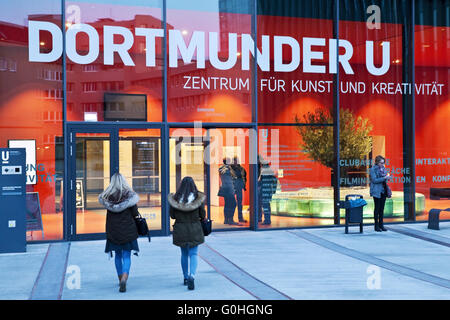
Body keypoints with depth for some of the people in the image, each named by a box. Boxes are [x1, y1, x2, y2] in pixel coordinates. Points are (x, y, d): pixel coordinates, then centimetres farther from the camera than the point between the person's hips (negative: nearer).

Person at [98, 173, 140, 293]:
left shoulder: (107, 195, -3)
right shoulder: (130, 194, -8)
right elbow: (135, 213, -8)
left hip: (113, 231, 2)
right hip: (128, 230, -2)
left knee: (118, 255, 17)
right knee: (127, 256, 2)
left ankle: (121, 279, 25)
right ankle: (124, 278, -20)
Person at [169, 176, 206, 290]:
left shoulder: (175, 198, -6)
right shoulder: (198, 198, -9)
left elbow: (172, 215, 0)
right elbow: (202, 215, -2)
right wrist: (202, 218, 20)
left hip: (180, 229, 2)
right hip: (194, 229, -2)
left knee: (184, 253, 18)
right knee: (193, 254, 2)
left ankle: (186, 277, 27)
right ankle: (192, 276, -19)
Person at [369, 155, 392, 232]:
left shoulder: (383, 168, 13)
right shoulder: (373, 169, -7)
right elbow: (374, 180, -16)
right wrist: (384, 178, -21)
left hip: (383, 190, 6)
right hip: (377, 191, -6)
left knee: (382, 208, 8)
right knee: (377, 208, -3)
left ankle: (381, 225, 14)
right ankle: (376, 226, 3)